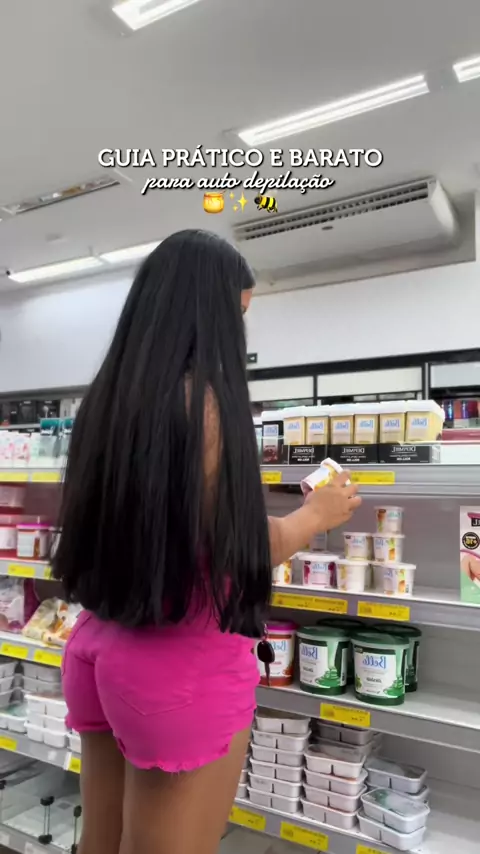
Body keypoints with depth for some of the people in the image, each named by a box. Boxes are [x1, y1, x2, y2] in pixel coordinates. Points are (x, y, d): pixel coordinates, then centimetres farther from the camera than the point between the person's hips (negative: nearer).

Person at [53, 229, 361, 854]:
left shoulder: (106, 397, 4)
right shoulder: (204, 398, -19)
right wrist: (319, 513, 3)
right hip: (186, 663, -7)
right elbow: (239, 549, -15)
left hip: (98, 647, 8)